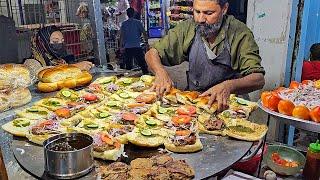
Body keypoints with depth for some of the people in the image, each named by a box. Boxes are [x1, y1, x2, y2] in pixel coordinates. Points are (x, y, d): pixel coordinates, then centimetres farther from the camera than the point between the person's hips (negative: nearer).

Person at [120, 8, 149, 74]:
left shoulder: (124, 24, 5)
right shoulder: (138, 22, 0)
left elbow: (121, 36, 0)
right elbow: (144, 33, -1)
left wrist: (121, 46, 3)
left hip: (127, 47, 2)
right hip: (137, 46, -2)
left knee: (128, 65, 9)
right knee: (142, 63, 2)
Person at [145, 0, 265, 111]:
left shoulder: (240, 33, -11)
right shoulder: (187, 28, -3)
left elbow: (258, 79, -17)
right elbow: (152, 53, 1)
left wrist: (228, 86, -37)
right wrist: (161, 73, -21)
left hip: (227, 104, -2)